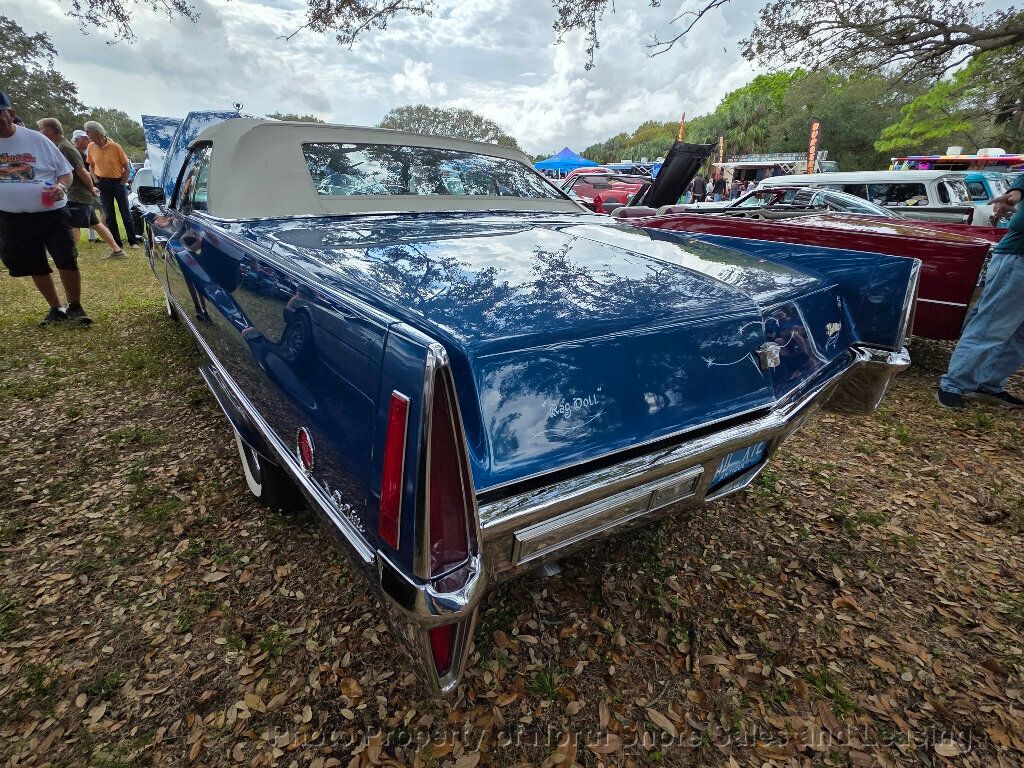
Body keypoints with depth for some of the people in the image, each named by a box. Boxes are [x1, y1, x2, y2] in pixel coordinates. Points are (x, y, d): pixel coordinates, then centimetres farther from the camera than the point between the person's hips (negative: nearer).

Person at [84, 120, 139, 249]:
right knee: (109, 215, 4)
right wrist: (96, 180, 1)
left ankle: (133, 242, 9)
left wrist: (123, 182, -6)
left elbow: (126, 166, -4)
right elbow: (91, 166, 12)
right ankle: (117, 244, 9)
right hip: (103, 184, 3)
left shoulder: (114, 146, -9)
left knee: (125, 213, 2)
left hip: (118, 182, -3)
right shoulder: (91, 147, 1)